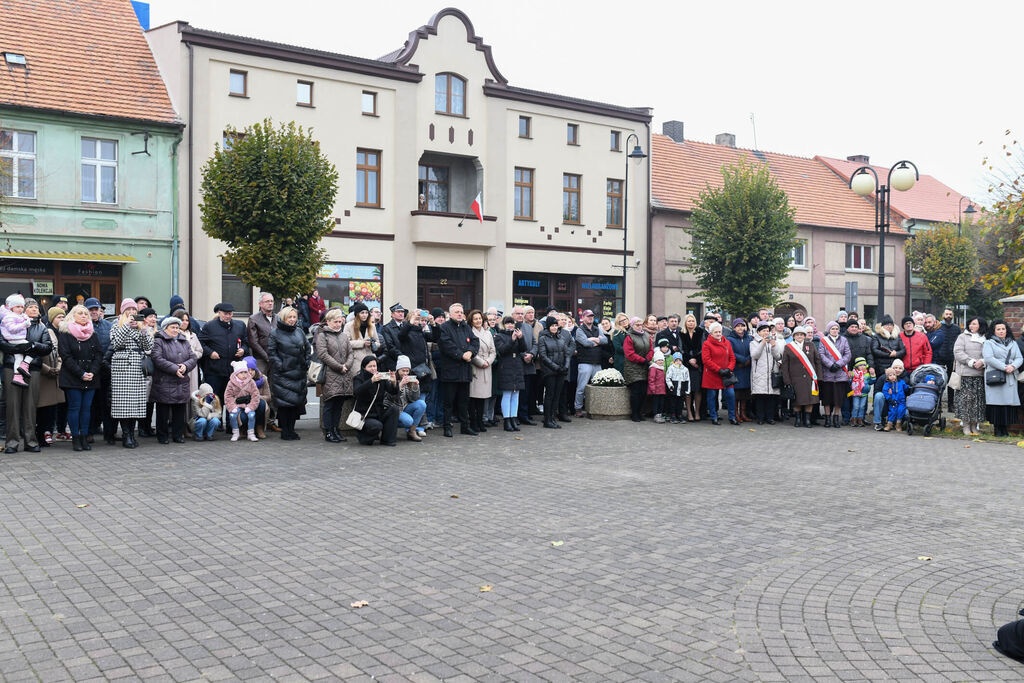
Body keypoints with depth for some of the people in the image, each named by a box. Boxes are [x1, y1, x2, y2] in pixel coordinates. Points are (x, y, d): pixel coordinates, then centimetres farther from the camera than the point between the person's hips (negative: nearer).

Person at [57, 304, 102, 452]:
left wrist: (92, 372, -7)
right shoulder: (65, 333, -1)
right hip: (72, 377, -4)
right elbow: (65, 356, -8)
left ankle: (84, 438, 7)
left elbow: (99, 354, 9)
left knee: (86, 408, 4)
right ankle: (75, 439, 2)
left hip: (91, 378, 4)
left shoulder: (92, 333, 13)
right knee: (74, 408, -2)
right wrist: (81, 374, -14)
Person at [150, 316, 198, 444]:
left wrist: (185, 366, -11)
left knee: (180, 411, 8)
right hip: (164, 383, -5)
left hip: (182, 384, 5)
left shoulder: (184, 342, 18)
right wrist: (175, 369, -19)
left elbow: (193, 358, 10)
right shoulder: (158, 341, -2)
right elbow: (158, 359, -15)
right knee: (163, 411, 1)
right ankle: (162, 436, 11)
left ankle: (178, 435, 17)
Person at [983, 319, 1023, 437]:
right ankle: (997, 429, -1)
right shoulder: (989, 343, 6)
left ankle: (1005, 428, 6)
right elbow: (989, 359, -8)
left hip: (1010, 378, 4)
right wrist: (1004, 367, -16)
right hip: (995, 378, -4)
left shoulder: (1013, 343, 20)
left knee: (1009, 401, -1)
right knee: (997, 402, -7)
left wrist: (1013, 366, -11)